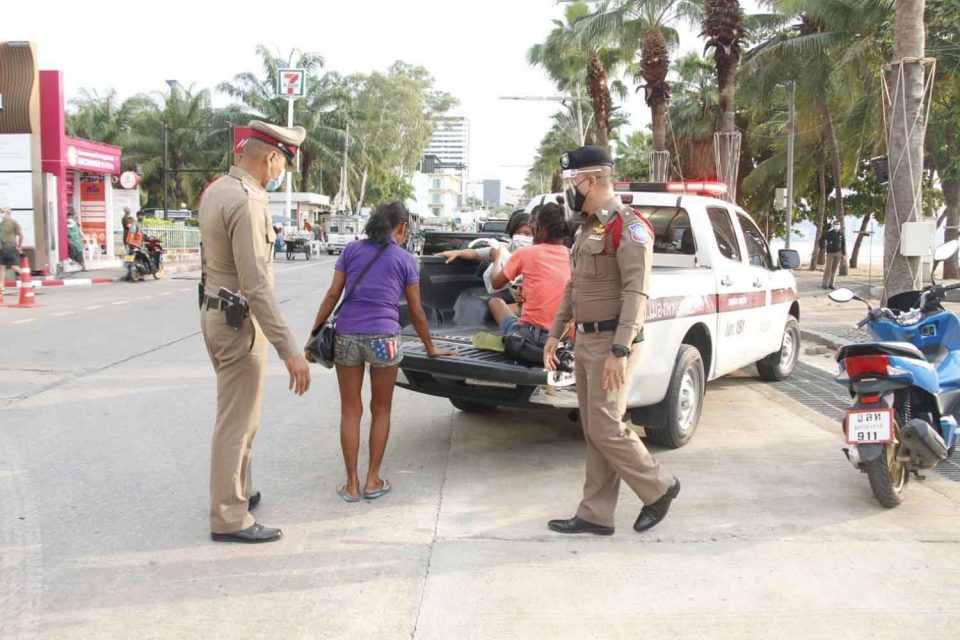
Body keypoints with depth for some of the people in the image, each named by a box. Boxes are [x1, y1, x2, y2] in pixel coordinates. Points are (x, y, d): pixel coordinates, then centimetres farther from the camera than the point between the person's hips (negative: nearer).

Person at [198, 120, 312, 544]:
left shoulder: (216, 190, 7)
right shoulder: (247, 204, -23)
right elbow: (256, 286, -28)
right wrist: (289, 350, -27)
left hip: (215, 312, 10)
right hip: (238, 322, -10)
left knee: (237, 414, 22)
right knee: (237, 423, -1)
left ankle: (237, 492, 36)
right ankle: (229, 520, 9)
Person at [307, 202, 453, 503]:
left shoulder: (352, 249, 11)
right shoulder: (405, 259, 8)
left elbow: (332, 295, 4)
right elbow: (416, 312, 11)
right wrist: (431, 349, 22)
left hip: (347, 335, 2)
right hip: (383, 337, -1)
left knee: (350, 411, 10)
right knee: (381, 410, 15)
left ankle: (352, 484, 14)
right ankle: (373, 480, 18)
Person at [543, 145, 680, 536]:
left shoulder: (628, 228, -13)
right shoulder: (588, 228, 16)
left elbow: (637, 293, -21)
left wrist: (619, 351, -27)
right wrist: (555, 333, 20)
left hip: (612, 343, -9)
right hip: (586, 342, 9)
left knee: (606, 430, -6)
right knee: (593, 433, 10)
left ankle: (659, 489, 14)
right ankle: (595, 515, 16)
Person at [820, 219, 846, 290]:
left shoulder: (841, 234, 5)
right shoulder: (829, 233, -4)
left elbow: (843, 244, 8)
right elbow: (821, 240, 4)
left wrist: (843, 254, 5)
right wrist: (823, 248, -1)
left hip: (838, 253, 3)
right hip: (830, 253, -3)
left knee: (834, 269, 5)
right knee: (828, 269, -6)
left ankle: (831, 284, 11)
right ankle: (824, 284, -3)